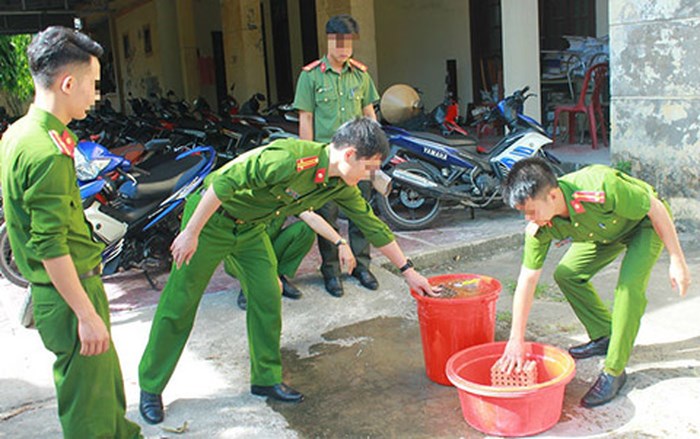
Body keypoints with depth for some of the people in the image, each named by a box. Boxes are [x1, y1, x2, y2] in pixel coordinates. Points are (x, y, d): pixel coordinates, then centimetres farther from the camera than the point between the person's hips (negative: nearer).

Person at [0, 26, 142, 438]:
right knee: (87, 400, 5)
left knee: (105, 378, 25)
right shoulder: (48, 153, -25)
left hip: (52, 290, 10)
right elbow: (51, 247, -25)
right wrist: (87, 314, -21)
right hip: (69, 293, -10)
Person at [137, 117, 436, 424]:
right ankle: (150, 387, 17)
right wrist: (191, 233, -26)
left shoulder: (341, 187, -8)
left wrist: (409, 271, 8)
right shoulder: (291, 159, -34)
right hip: (210, 217, -7)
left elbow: (373, 226, 4)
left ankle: (266, 379, 21)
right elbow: (224, 182, -31)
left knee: (267, 300, 3)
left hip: (250, 227, 7)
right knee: (178, 305, 2)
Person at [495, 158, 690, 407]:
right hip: (605, 232, 5)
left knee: (630, 285, -22)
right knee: (566, 275, -2)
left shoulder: (600, 189, -43)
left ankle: (614, 371, -10)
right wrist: (516, 340, -18)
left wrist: (677, 260, -20)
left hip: (644, 222, -5)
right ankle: (604, 337, 19)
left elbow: (656, 209, -27)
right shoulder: (540, 228, -26)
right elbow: (527, 279, -19)